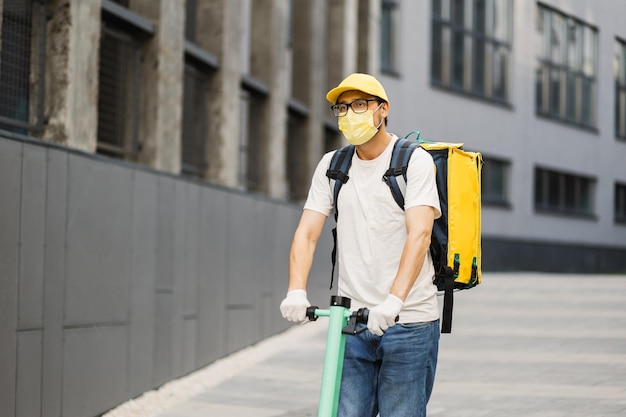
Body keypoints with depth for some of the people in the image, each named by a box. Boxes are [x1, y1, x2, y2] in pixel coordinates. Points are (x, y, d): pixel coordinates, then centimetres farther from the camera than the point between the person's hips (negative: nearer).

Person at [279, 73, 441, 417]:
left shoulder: (414, 161, -4)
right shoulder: (331, 166, 10)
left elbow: (419, 234, -16)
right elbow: (307, 233, 3)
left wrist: (394, 300, -31)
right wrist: (296, 291, -16)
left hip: (409, 321, -4)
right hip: (352, 322, 4)